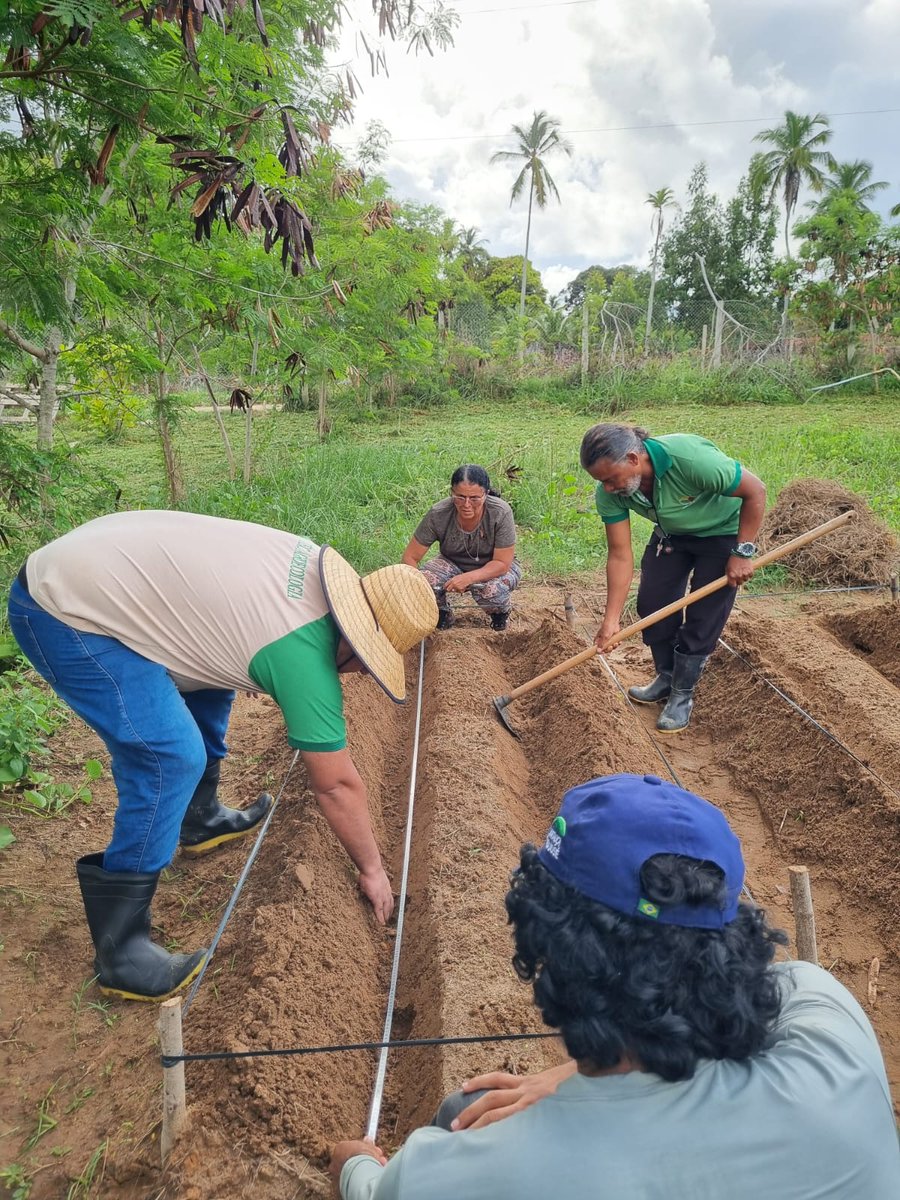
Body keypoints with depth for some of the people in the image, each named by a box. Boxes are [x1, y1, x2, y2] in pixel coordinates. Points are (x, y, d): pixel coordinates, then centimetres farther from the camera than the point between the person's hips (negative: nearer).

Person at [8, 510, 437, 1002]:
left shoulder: (319, 567, 2)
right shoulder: (305, 656, -20)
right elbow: (337, 785, -11)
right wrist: (372, 869, 4)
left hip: (88, 565, 10)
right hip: (63, 612, -10)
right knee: (172, 758, -17)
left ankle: (200, 819, 36)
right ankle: (119, 953, -5)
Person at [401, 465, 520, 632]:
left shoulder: (501, 513, -30)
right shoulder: (438, 514, -26)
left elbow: (502, 563, -24)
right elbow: (410, 557, -19)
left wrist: (468, 578, -39)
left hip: (494, 568, -1)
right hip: (452, 564, 1)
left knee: (491, 590, -36)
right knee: (426, 581, -30)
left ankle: (502, 611, 4)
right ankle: (443, 612, 6)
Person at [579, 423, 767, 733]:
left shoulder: (690, 458, -41)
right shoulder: (610, 493, -24)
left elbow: (755, 491, -28)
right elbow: (620, 555, -18)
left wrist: (742, 552, -25)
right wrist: (611, 618, -20)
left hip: (722, 532, -5)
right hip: (672, 532, 5)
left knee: (703, 617, -5)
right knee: (651, 604, 2)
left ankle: (682, 695, 12)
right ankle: (666, 677, 25)